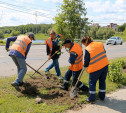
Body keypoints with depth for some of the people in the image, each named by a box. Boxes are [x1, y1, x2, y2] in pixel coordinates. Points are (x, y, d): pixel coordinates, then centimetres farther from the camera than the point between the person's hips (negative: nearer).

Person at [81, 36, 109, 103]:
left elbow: (86, 61, -8)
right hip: (105, 65, 6)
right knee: (102, 81, 20)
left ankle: (91, 99, 19)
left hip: (95, 68, -6)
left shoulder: (87, 49, -14)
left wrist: (85, 66, 12)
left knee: (92, 83, 11)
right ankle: (102, 97, 33)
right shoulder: (100, 44, 2)